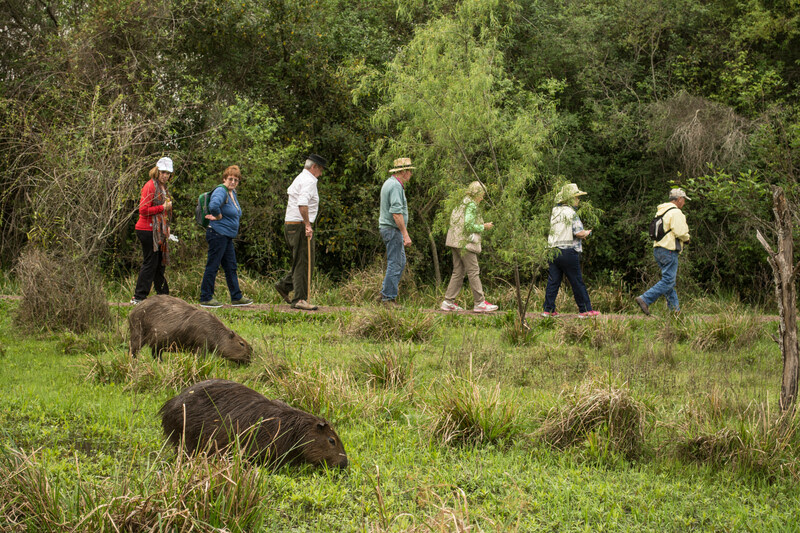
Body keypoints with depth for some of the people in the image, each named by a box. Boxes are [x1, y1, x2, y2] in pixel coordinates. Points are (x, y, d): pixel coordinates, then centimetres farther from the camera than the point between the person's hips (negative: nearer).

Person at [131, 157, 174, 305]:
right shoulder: (150, 186, -12)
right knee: (150, 263, -8)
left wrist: (166, 228, 20)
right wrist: (163, 207, -17)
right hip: (148, 230, -9)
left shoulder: (163, 187, 18)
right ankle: (138, 297, -4)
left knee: (160, 263, 12)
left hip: (158, 231, 9)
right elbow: (143, 210, -19)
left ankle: (163, 296, 19)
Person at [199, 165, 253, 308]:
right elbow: (213, 206, -35)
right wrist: (218, 216, -17)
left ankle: (236, 297, 19)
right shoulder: (221, 191, -16)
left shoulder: (233, 193, 14)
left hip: (227, 237, 10)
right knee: (212, 266, -4)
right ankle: (205, 298, 1)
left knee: (231, 267, 13)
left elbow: (236, 213, 24)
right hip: (217, 234, -10)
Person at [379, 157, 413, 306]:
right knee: (395, 263, -7)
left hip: (387, 227, 11)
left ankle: (385, 291, 16)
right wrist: (406, 234, -24)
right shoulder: (396, 186, -18)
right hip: (392, 229, -11)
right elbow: (396, 213, -24)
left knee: (401, 261, 15)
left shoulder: (389, 183, 15)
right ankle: (389, 298, -4)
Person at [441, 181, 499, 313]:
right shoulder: (471, 205, -12)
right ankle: (480, 303, -3)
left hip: (455, 242, 9)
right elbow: (469, 226, -20)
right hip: (465, 243, -9)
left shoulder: (460, 204, 17)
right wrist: (483, 227, -6)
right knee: (473, 272, -5)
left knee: (458, 272, 10)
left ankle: (448, 302, 8)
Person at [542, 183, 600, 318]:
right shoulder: (570, 213, -13)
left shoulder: (554, 211, 11)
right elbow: (579, 233, -18)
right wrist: (587, 232, 4)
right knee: (577, 282, 1)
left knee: (553, 281, 8)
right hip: (568, 251, -7)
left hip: (553, 250, 7)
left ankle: (548, 309, 6)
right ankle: (585, 310, 7)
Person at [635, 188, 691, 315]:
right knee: (668, 280, -10)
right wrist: (687, 238, 2)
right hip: (669, 251, -10)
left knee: (670, 280, 13)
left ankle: (675, 309, 14)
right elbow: (680, 232, -20)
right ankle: (645, 300, -18)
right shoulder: (676, 212, -12)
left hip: (658, 249, 10)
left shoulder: (660, 212, 17)